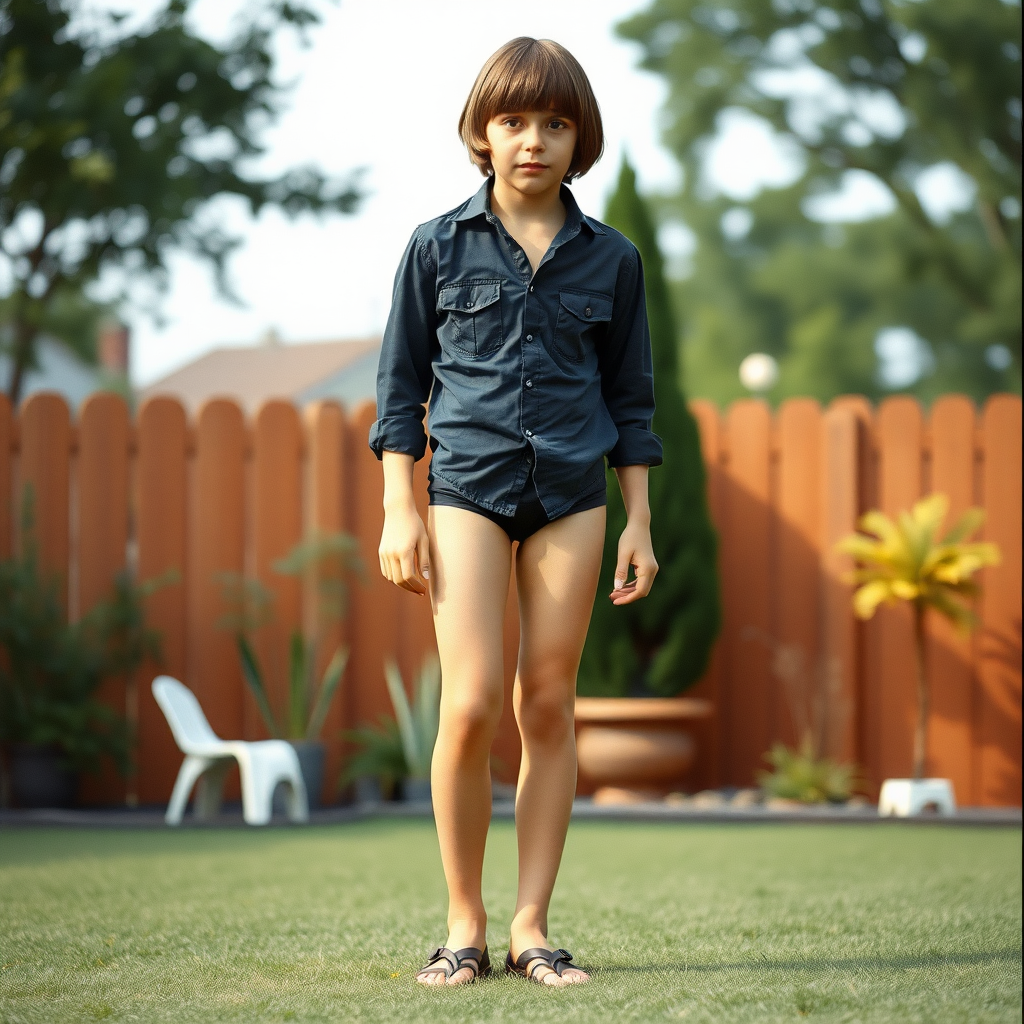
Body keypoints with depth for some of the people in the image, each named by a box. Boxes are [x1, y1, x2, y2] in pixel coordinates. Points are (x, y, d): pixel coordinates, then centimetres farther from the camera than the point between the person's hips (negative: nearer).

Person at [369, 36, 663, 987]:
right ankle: (464, 924, 1)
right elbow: (401, 383, 6)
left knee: (548, 707, 1)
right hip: (467, 487, -2)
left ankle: (530, 929, 7)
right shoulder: (439, 246, 4)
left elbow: (631, 400, 13)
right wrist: (398, 509, -1)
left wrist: (639, 521, 8)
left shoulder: (610, 259, 8)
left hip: (570, 494, 2)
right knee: (471, 704, -12)